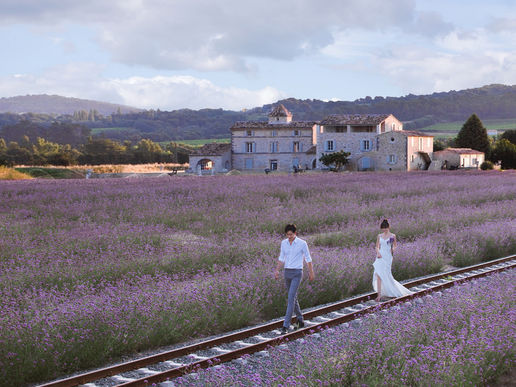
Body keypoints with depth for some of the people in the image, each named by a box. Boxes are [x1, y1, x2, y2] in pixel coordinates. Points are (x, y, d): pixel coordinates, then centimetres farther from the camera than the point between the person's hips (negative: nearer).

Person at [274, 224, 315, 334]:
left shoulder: (302, 243, -7)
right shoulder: (284, 243, 6)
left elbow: (308, 259, 0)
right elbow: (281, 259, 12)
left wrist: (311, 273, 2)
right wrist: (277, 270, 1)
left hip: (297, 273, -6)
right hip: (287, 272, 6)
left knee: (291, 298, -14)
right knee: (292, 297, 14)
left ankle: (286, 326, -15)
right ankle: (300, 319, 33)